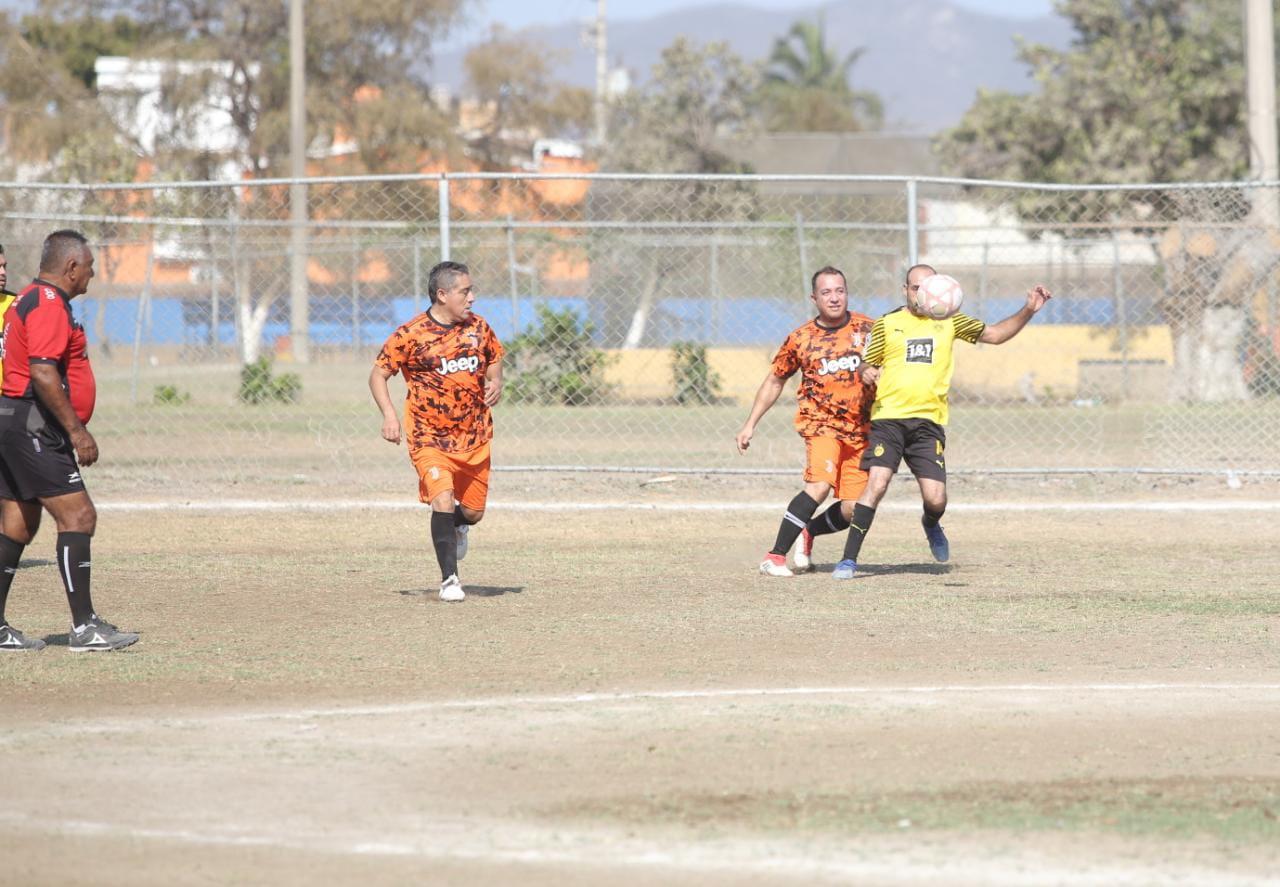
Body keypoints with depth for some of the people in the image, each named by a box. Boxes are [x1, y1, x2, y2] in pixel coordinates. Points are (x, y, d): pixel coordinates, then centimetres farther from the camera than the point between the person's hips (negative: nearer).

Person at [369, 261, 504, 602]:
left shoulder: (478, 327, 3)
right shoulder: (411, 335, -11)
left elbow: (494, 359, 21)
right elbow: (378, 374, -4)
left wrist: (495, 382, -1)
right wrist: (389, 414, -18)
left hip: (474, 437, 5)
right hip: (430, 437, -5)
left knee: (473, 512, 10)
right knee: (443, 500, -22)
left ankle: (457, 527, 49)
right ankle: (449, 579, -11)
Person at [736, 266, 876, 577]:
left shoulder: (866, 327, 3)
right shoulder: (801, 339, 1)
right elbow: (774, 381, 13)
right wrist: (750, 424, 11)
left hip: (861, 431, 3)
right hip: (821, 423, -3)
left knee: (852, 510, -3)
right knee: (820, 485, -27)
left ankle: (808, 532, 28)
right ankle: (775, 555, -21)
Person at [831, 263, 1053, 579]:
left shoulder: (949, 321, 13)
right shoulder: (887, 324, 9)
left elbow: (994, 334, 17)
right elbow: (867, 364, 14)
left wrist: (1028, 311, 4)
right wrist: (866, 372, -10)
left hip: (929, 422, 1)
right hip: (888, 418, -1)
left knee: (936, 499, -8)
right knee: (876, 484, -19)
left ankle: (931, 525, 31)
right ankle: (849, 559, -13)